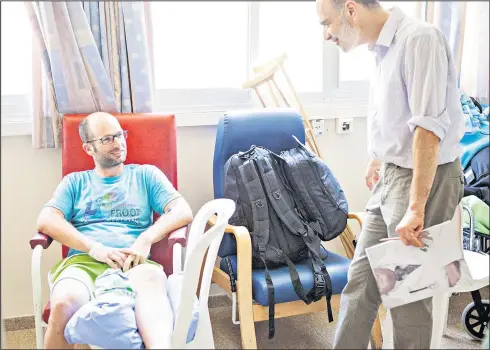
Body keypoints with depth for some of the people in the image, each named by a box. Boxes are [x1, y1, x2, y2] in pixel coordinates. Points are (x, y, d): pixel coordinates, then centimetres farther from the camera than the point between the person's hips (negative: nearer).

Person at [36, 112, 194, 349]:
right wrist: (94, 248, -10)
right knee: (65, 303, -37)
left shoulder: (145, 174, 21)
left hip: (134, 262, -1)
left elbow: (183, 212, 7)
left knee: (152, 280, -40)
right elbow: (46, 221, 5)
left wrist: (145, 240, -11)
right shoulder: (75, 182, 23)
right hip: (83, 261, 1)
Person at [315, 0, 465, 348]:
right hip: (391, 178, 9)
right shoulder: (385, 47, 9)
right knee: (360, 279, 13)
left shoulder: (419, 39, -19)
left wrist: (416, 208, -28)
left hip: (424, 179, -9)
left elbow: (429, 126, -26)